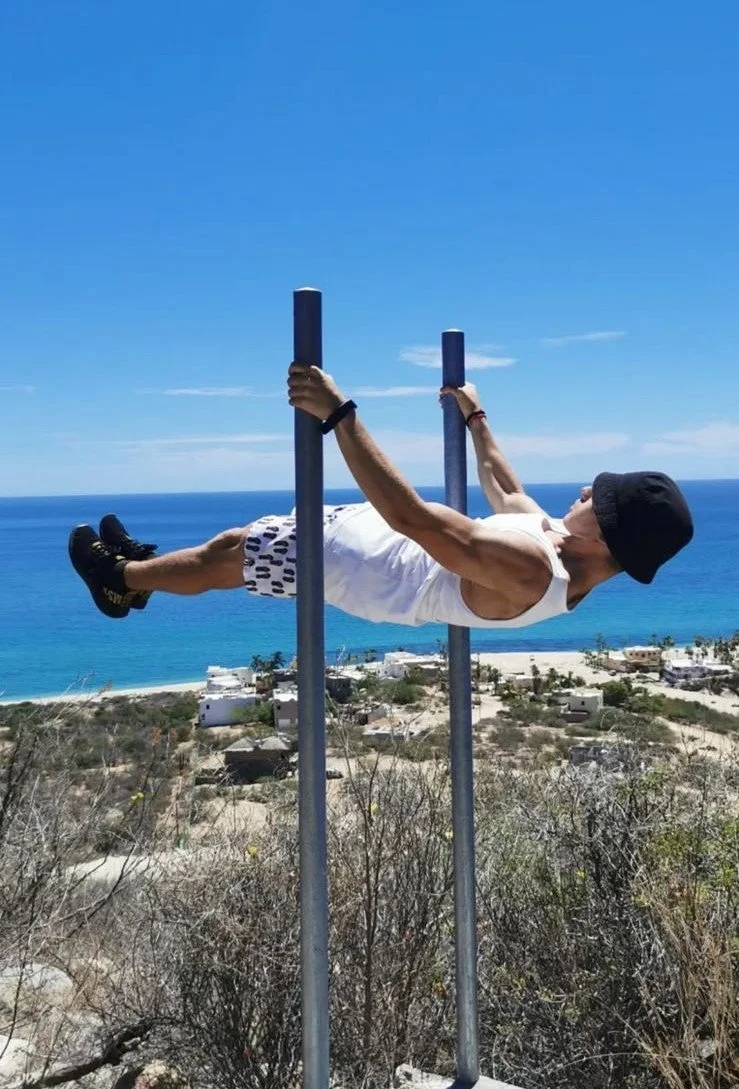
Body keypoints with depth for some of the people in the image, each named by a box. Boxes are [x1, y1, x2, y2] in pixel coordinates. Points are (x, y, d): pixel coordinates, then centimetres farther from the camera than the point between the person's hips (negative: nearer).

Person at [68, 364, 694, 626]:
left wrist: (340, 413, -47)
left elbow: (412, 516, -46)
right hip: (371, 532, 8)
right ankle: (140, 566, 45)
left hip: (357, 559, -8)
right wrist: (475, 417, 24)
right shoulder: (562, 552, -10)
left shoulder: (527, 571, -40)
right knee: (239, 542, 21)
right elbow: (505, 489, 12)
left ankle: (123, 578, 39)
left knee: (223, 555, 11)